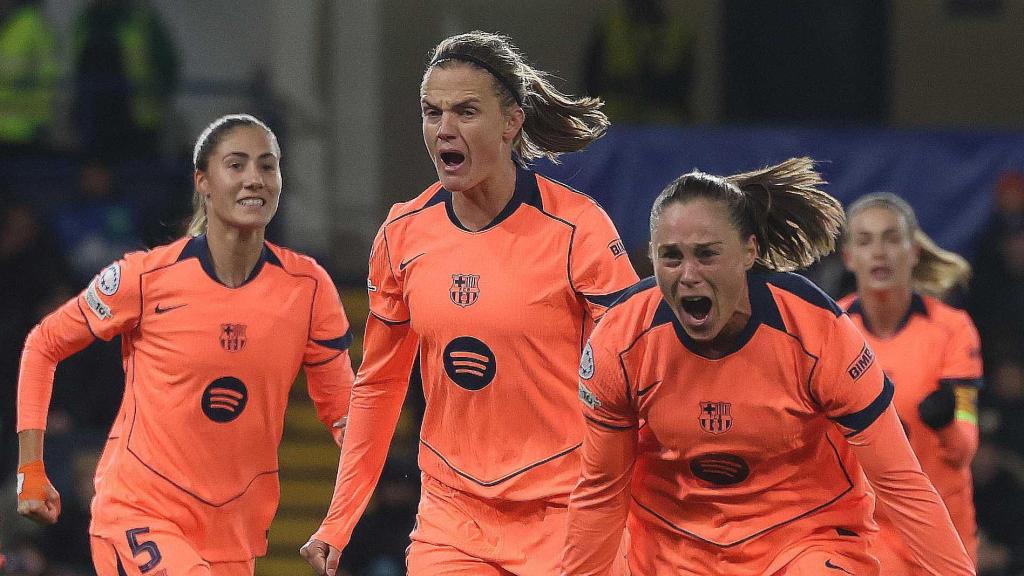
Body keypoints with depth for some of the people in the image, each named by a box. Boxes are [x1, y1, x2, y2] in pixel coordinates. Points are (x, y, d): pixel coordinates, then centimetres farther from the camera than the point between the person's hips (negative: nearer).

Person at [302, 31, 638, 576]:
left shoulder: (577, 228, -10)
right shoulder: (403, 233, 3)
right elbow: (377, 385, 14)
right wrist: (338, 522, 12)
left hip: (564, 516, -3)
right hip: (451, 521, 3)